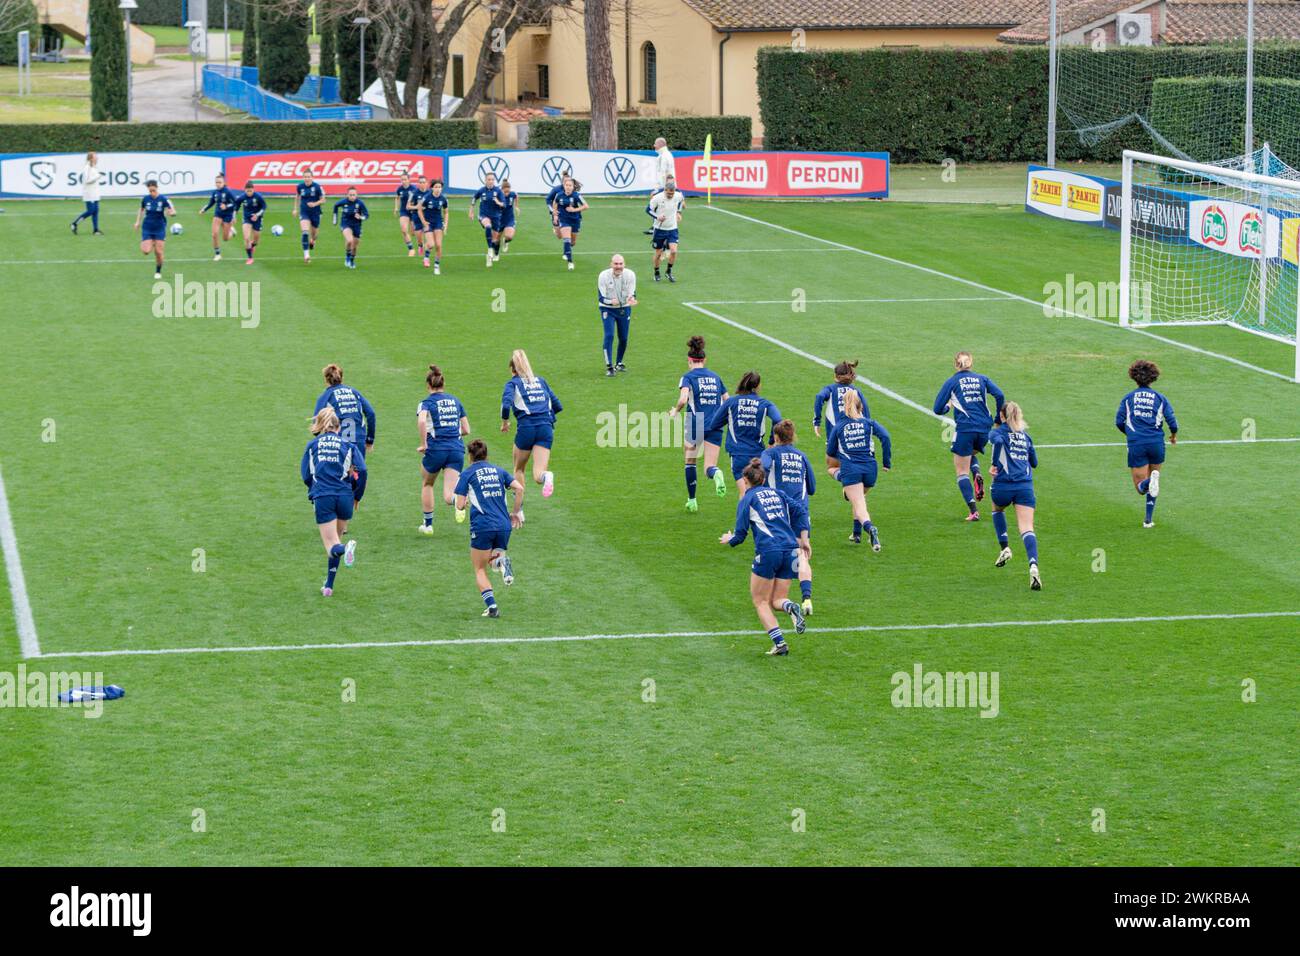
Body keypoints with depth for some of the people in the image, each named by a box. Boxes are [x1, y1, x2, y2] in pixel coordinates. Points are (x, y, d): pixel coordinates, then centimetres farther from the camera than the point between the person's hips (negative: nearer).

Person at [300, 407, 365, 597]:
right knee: (335, 538, 21)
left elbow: (306, 476, 6)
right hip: (344, 497, 1)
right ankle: (329, 586, 20)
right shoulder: (348, 444, 9)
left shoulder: (312, 445, 11)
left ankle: (346, 548, -39)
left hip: (322, 497, -1)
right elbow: (361, 471, -4)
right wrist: (357, 496, 9)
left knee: (332, 546, -2)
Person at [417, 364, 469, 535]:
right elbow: (466, 430, 16)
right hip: (457, 449, 2)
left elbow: (422, 420, -21)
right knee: (448, 497, -3)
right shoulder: (455, 401, 15)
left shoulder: (427, 402, 1)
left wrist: (423, 444, -12)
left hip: (436, 449, -2)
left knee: (427, 484, 27)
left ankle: (428, 524, 32)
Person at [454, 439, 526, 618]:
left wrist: (463, 504, 23)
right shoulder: (499, 471, 15)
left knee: (480, 570, 8)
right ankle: (501, 560, -16)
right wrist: (517, 512, 13)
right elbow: (519, 488, 2)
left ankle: (491, 606, -12)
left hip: (482, 526, -4)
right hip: (504, 525, 4)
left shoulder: (467, 474, 4)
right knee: (491, 561, 21)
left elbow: (460, 505, -1)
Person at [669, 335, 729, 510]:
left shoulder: (688, 377, -3)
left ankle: (692, 500, 23)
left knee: (690, 462, 21)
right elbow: (728, 402, 14)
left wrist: (675, 410, 1)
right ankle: (715, 473, -35)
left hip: (695, 425, -3)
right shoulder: (716, 377, 13)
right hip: (715, 427, 3)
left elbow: (683, 400, -19)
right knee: (709, 468, 2)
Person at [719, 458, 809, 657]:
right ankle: (790, 607, -24)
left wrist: (729, 539, 26)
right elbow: (801, 511, 9)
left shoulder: (747, 499, 5)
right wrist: (804, 540, 10)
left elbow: (740, 534, 4)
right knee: (777, 600, 13)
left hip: (767, 551, -5)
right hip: (790, 549, 5)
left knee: (761, 601, 7)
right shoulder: (777, 493, 20)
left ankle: (779, 642, -10)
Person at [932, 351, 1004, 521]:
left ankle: (973, 511, -8)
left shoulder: (951, 382, 7)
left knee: (962, 471, 4)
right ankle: (977, 476, -1)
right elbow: (999, 395, -3)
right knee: (971, 454, 32)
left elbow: (938, 409, 4)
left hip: (965, 429, -4)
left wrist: (948, 406, 27)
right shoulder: (982, 379, 13)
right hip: (985, 429, 4)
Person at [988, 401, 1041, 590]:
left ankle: (1005, 548, 22)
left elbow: (998, 441, -19)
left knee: (997, 508, 34)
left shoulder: (997, 432, 7)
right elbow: (1034, 463, 25)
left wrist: (993, 464, -12)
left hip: (1004, 484, -2)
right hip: (1025, 486, 2)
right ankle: (1033, 566, -32)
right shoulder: (1025, 436, 20)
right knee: (1027, 528, -9)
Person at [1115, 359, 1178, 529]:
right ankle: (1149, 519, 13)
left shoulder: (1128, 398, 5)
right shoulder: (1160, 398, 4)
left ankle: (1149, 482, -33)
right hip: (1156, 443, 1)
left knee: (1141, 487, 4)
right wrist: (1174, 436, 21)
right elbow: (1172, 422, -1)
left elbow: (1119, 421, -1)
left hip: (1136, 445, -1)